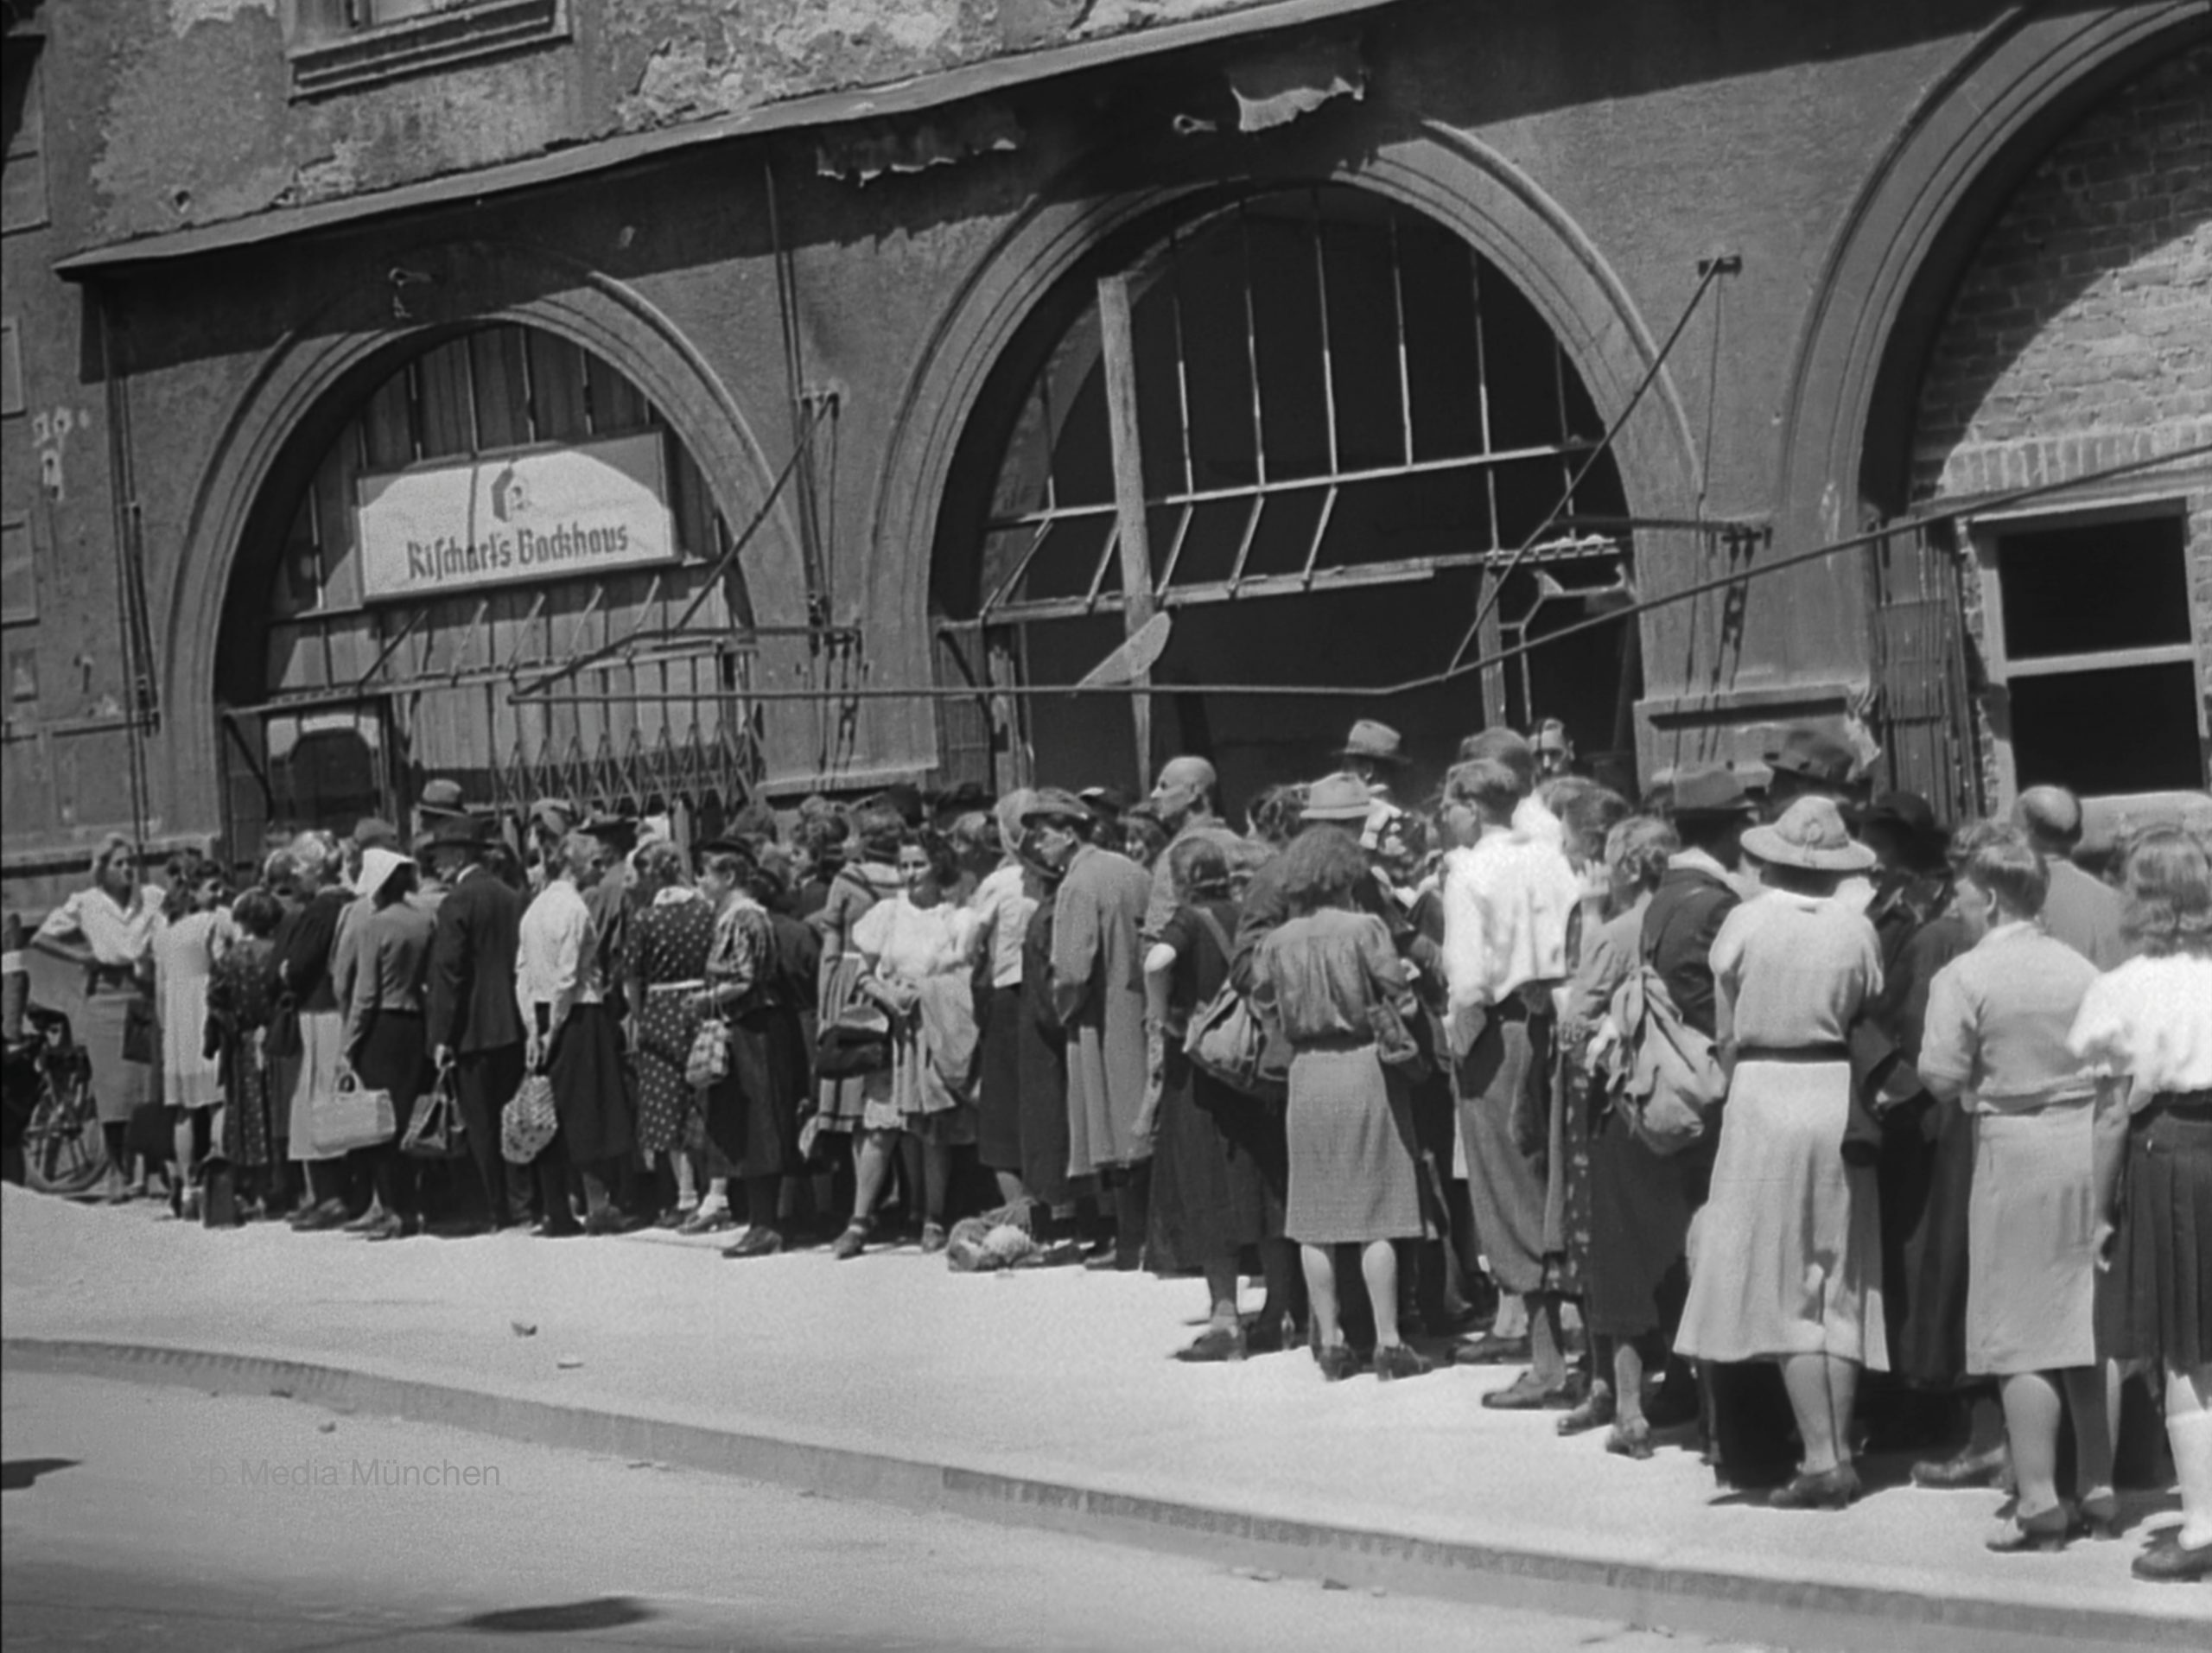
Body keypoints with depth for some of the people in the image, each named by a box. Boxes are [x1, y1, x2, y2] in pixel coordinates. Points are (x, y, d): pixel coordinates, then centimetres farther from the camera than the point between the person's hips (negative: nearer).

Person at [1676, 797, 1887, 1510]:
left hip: (1764, 1096, -2)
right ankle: (1839, 1450, 13)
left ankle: (1820, 1459, -4)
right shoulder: (1857, 930, -3)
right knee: (1840, 1286, 11)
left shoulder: (1744, 924, -6)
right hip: (1840, 1097, 3)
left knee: (1786, 1288, 1)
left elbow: (1726, 1035, 2)